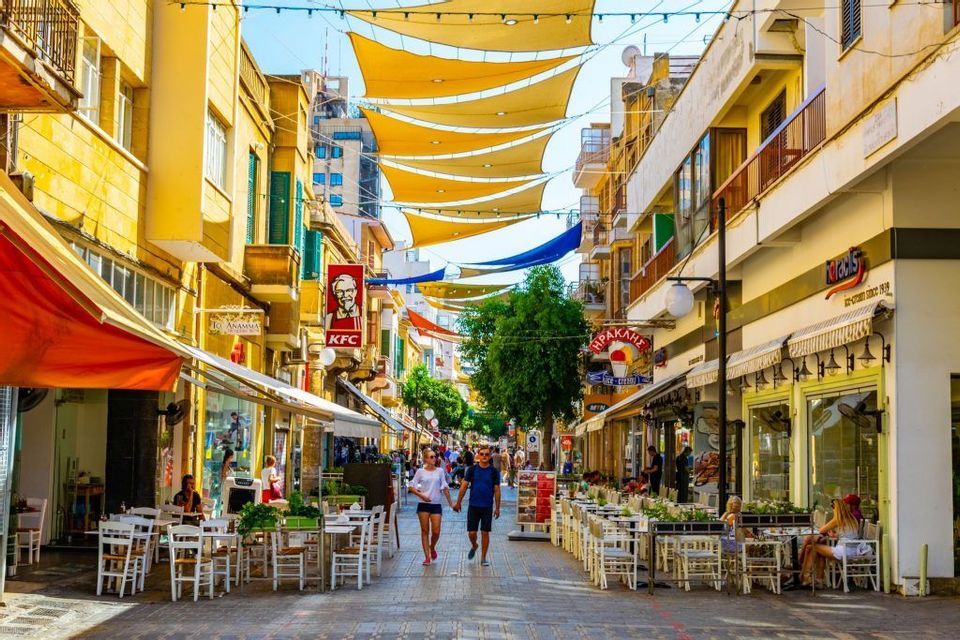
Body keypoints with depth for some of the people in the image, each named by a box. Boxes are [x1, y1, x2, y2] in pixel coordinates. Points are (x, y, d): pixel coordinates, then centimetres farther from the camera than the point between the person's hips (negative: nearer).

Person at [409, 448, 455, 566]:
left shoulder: (439, 471, 4)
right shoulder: (420, 472, 0)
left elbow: (445, 488, 6)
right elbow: (412, 487, 2)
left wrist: (450, 503, 5)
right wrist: (421, 495, -13)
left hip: (436, 504, 1)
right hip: (423, 504, -1)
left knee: (436, 531, -3)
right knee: (425, 531, 1)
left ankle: (432, 548, 28)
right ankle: (427, 557, 7)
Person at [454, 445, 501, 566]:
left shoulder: (494, 472, 0)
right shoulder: (472, 469, 0)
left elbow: (497, 490, 3)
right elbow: (464, 486, 5)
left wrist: (497, 508, 1)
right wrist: (458, 502, 4)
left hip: (487, 507, 0)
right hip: (473, 506, 0)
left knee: (485, 533, 2)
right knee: (471, 532, 0)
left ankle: (483, 558, 13)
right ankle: (474, 546, 33)